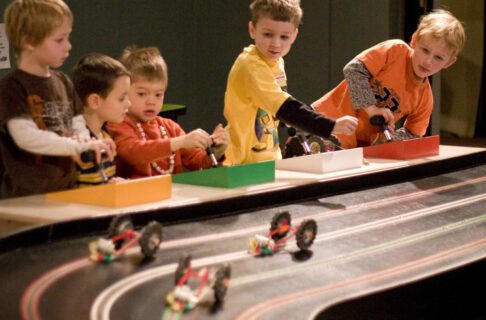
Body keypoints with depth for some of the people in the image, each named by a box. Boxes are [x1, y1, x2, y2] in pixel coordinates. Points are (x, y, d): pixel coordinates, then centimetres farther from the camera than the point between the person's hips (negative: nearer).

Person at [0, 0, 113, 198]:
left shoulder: (63, 82, 11)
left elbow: (79, 126, 14)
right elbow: (26, 137, -20)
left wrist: (82, 141, -10)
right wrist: (81, 146, -22)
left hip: (67, 189, 6)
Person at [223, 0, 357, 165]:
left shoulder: (276, 61, 6)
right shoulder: (251, 66, -21)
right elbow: (286, 109, -28)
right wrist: (331, 126, -31)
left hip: (269, 159, 8)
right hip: (244, 163, -8)